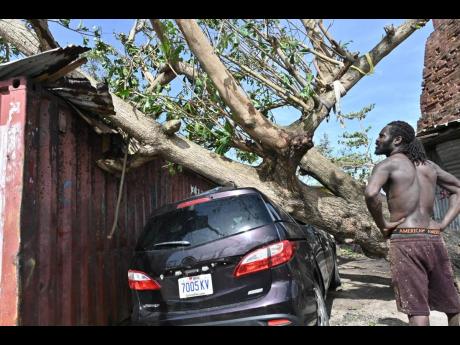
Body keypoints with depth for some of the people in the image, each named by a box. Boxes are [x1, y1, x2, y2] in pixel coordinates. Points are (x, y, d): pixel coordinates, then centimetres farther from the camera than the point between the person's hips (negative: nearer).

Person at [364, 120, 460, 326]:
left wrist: (382, 226, -9)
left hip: (405, 241, -6)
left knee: (417, 309, -3)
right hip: (433, 240, 6)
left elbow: (371, 193, -23)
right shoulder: (429, 165, 17)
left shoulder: (388, 164, -3)